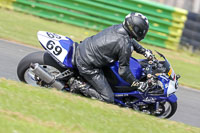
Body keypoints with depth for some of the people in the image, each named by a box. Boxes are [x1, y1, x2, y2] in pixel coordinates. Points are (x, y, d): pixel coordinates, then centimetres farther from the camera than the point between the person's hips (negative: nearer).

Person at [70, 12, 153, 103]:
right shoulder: (125, 45, -24)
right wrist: (137, 84, -3)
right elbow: (123, 71, -15)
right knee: (108, 99, -6)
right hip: (87, 66, -9)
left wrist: (145, 51, 30)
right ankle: (80, 86, -5)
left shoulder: (118, 27, 0)